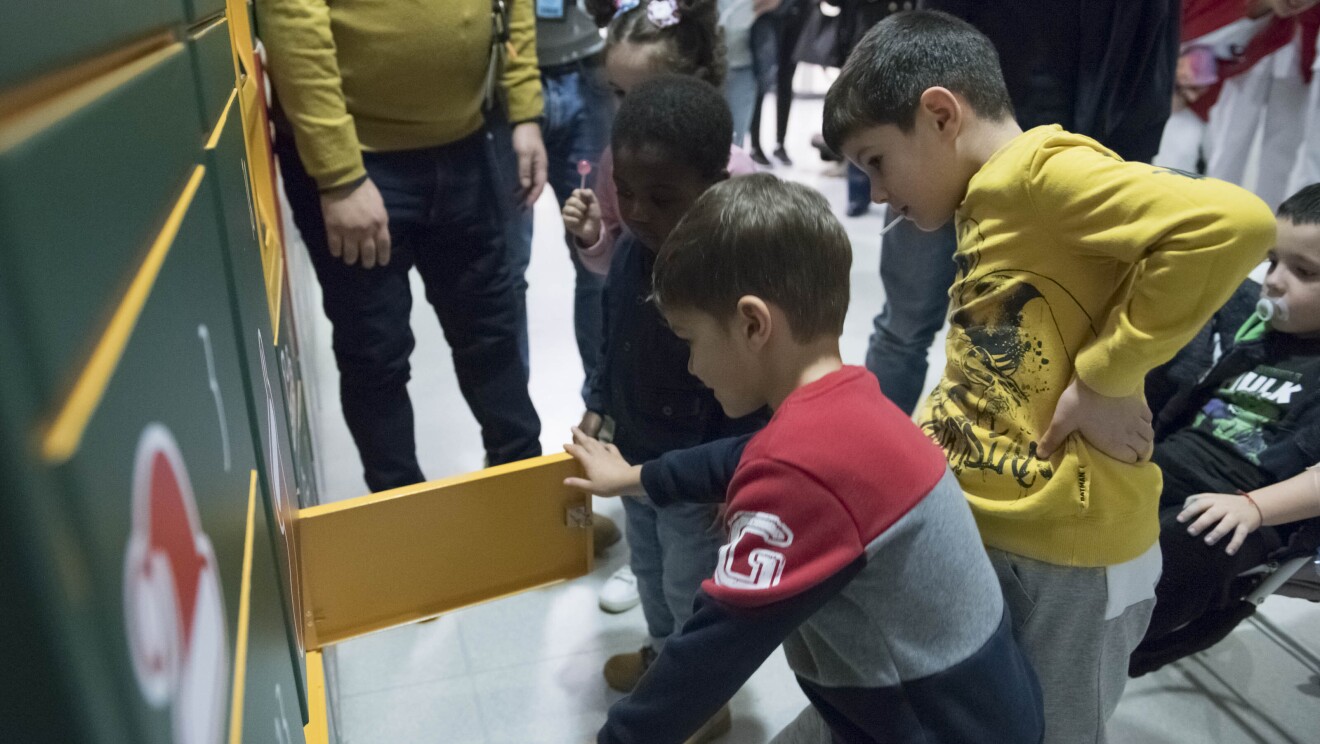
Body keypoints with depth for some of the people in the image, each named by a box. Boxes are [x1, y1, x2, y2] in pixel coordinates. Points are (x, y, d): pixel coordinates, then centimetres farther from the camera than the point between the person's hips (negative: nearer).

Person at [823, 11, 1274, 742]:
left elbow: (1234, 222, -32)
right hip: (978, 535, 8)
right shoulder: (989, 205, 9)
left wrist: (1102, 377, -25)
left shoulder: (1038, 170, -18)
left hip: (1069, 552, -8)